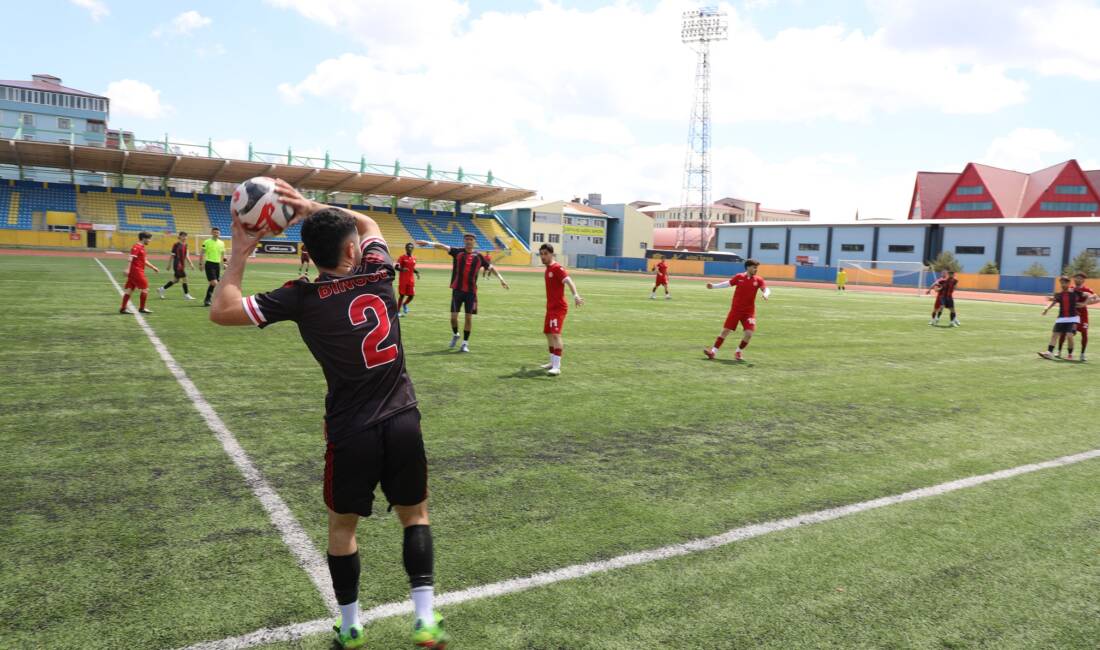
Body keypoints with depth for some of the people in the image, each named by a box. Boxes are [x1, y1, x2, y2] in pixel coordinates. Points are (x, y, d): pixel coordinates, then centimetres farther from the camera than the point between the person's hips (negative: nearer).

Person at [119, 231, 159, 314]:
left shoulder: (142, 247, 18)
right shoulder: (136, 247, -12)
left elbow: (144, 261, 27)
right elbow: (131, 258, -23)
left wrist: (153, 268, 29)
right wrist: (128, 269, -33)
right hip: (137, 271, -9)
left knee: (129, 290, 8)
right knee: (145, 289, -2)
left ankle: (123, 308, 9)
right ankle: (142, 308, 5)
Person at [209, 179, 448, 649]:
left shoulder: (302, 298, -10)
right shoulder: (378, 274, -1)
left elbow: (221, 311, -4)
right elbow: (367, 224, 20)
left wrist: (239, 252, 2)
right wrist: (312, 207, 13)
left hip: (351, 432, -2)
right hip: (403, 421, 2)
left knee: (342, 525, 20)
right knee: (415, 515, 19)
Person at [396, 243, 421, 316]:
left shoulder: (414, 258, 11)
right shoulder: (402, 257, -5)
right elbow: (397, 267, -11)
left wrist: (417, 272, 3)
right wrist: (402, 269, -32)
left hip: (411, 280, 5)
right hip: (403, 280, -5)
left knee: (412, 295, 1)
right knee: (402, 295, -1)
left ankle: (404, 304, 31)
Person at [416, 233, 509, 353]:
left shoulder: (479, 257, 6)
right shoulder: (458, 252, 2)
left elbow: (491, 267, 15)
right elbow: (444, 247, -11)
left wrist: (501, 279, 8)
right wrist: (429, 243, -24)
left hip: (471, 291, 0)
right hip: (457, 289, 0)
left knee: (469, 317, 0)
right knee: (453, 317, 1)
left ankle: (465, 343, 12)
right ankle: (455, 335, 30)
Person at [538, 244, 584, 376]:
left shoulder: (557, 268, -15)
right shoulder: (547, 269, 13)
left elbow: (569, 281, -30)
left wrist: (575, 295, -47)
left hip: (558, 308, -10)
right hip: (550, 307, 10)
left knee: (555, 334, -17)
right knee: (548, 334, 16)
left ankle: (556, 367, -18)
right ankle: (554, 362, 29)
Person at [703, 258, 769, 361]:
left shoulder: (758, 280, -2)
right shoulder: (739, 277, -2)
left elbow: (766, 289, -12)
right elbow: (727, 283, 7)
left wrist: (766, 294, -35)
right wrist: (714, 286, 0)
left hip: (749, 311, 1)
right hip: (735, 309, 0)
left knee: (749, 333, -11)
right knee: (725, 330, -1)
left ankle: (739, 352, 11)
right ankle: (713, 351, 7)